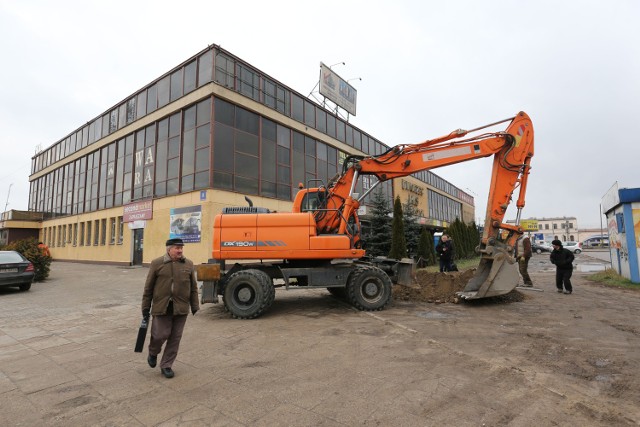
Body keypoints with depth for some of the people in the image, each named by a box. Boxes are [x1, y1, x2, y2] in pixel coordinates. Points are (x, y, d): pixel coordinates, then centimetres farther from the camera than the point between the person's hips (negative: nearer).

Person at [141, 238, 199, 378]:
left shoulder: (188, 264, 4)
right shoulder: (157, 263, -2)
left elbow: (193, 287, 9)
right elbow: (148, 287, 2)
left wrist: (195, 306, 7)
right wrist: (146, 307, 2)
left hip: (181, 308, 2)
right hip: (162, 307, -2)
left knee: (175, 338, 7)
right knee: (161, 335, 1)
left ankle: (166, 365, 25)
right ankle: (153, 353, 34)